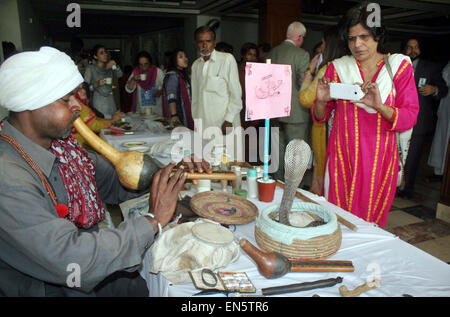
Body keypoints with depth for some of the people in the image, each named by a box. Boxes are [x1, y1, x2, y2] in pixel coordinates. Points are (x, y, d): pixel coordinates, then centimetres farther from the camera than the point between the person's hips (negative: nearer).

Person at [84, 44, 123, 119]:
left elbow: (119, 75, -4)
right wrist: (96, 84, -22)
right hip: (98, 100, -4)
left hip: (110, 98, 4)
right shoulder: (90, 68, -3)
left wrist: (115, 65, -19)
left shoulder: (109, 66, 11)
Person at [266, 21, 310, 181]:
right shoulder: (301, 54, -11)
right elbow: (303, 84, -13)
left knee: (279, 151, 15)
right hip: (295, 112, -6)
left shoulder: (271, 53, 9)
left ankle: (279, 182, 25)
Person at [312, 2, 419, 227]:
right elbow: (320, 117, 6)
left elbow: (410, 117, -3)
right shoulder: (337, 68, 3)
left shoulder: (398, 66, 3)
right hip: (343, 156, 0)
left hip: (379, 159, 0)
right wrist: (321, 101, -16)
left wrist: (380, 106, -21)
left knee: (372, 221, 10)